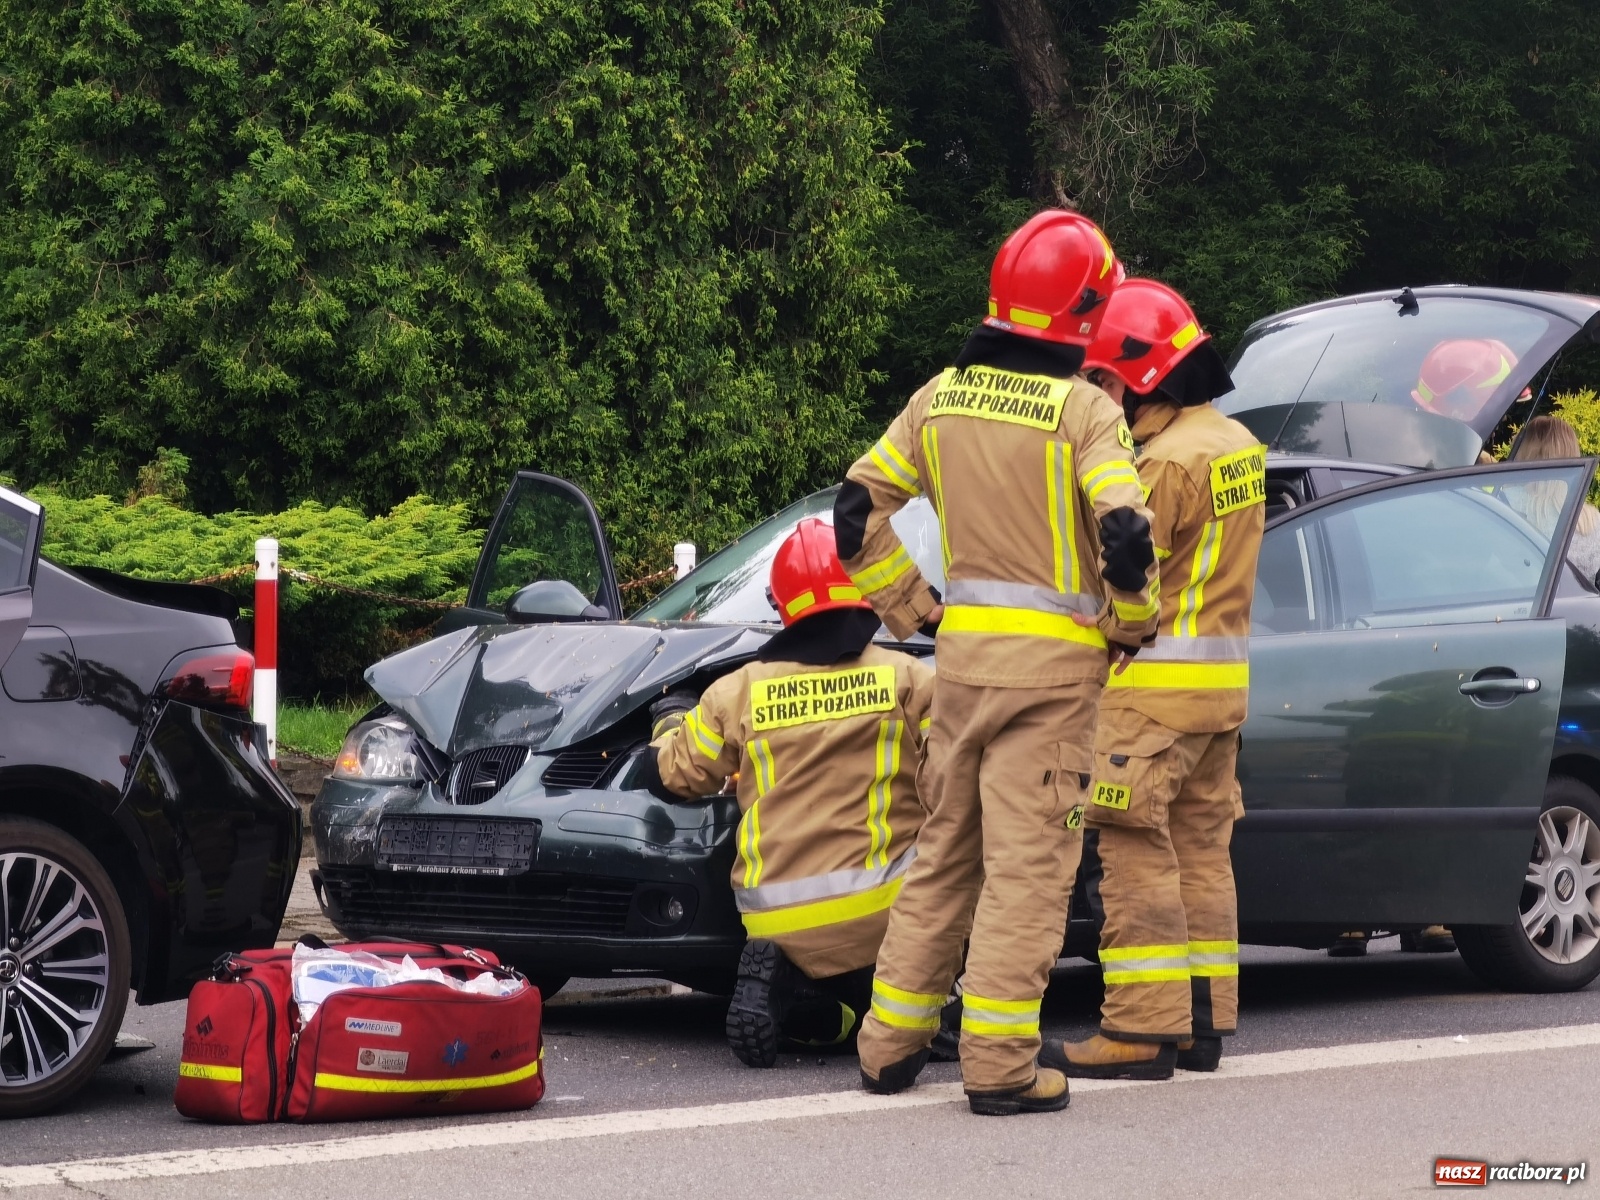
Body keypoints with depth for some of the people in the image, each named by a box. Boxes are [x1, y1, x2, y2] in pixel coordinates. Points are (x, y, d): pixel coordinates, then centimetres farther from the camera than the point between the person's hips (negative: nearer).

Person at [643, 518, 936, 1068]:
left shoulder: (739, 693, 5)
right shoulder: (909, 679, -1)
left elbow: (671, 775, 13)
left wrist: (672, 720, 35)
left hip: (781, 922, 3)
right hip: (884, 909, -3)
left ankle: (776, 982, -7)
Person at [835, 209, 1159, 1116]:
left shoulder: (943, 397, 6)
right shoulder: (1084, 410, -11)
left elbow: (859, 512, 7)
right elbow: (1126, 536, -20)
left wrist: (912, 609, 14)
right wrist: (1132, 625, -2)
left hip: (963, 648, 5)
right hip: (1053, 662, -5)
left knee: (945, 849, 16)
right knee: (1028, 861, -2)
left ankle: (892, 1045, 20)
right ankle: (1000, 1065, -4)